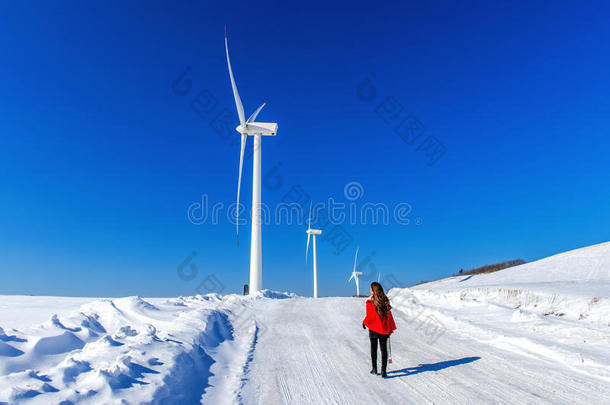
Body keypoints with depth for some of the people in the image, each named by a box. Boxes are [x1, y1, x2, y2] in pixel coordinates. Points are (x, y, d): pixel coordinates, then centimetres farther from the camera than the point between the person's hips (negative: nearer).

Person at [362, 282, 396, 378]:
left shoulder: (370, 302, -17)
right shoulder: (385, 301, -4)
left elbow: (369, 316, -15)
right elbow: (389, 315, 2)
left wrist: (365, 323, 5)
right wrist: (391, 328, 11)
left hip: (373, 328, -3)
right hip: (384, 329, 3)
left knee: (373, 349, 15)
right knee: (384, 349, 10)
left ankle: (374, 369, 23)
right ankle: (383, 371, 8)